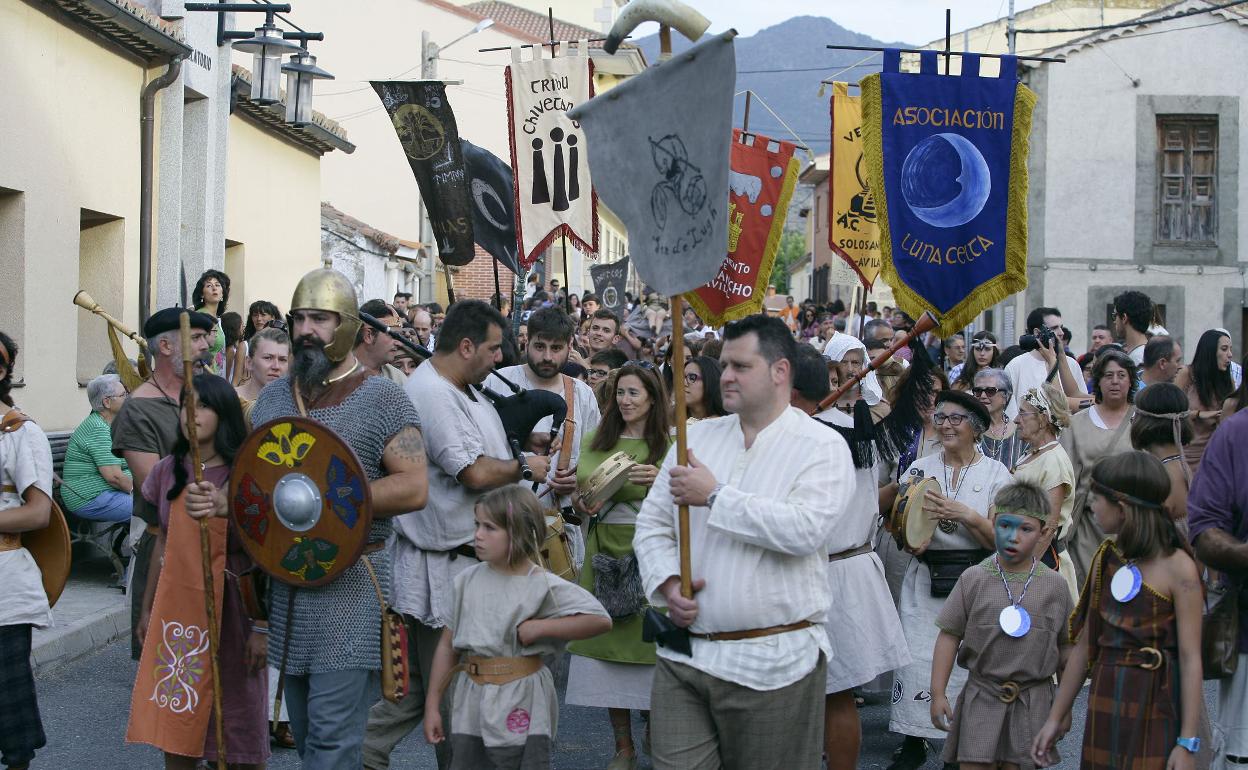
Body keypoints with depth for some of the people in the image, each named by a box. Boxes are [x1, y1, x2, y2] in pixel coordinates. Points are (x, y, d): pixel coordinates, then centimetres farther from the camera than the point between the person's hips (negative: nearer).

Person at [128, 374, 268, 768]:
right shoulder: (167, 472, 6)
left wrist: (262, 626, -12)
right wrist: (147, 609, 18)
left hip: (230, 605, -4)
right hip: (176, 605, 4)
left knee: (239, 731, 2)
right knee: (174, 729, 6)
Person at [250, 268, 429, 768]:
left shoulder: (381, 399, -6)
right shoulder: (272, 398, 12)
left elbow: (414, 487, -14)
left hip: (350, 585, -6)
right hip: (285, 578, 6)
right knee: (303, 728, 15)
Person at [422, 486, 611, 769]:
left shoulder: (544, 586, -9)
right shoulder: (467, 580, 3)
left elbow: (601, 620, -13)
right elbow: (447, 645, 9)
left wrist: (540, 627, -16)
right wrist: (432, 705, 7)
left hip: (520, 707, -4)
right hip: (472, 704, 4)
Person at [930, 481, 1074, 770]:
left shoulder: (1054, 586, 1)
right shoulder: (974, 580, -2)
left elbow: (1066, 648, 8)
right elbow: (949, 636, 1)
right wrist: (938, 694, -3)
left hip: (1032, 702, 0)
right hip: (982, 698, 0)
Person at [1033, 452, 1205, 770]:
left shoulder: (1177, 567, -10)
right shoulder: (1106, 559, 8)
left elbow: (1190, 658, -12)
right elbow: (1085, 643, 12)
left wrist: (1188, 743, -14)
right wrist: (1055, 718, 12)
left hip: (1154, 708, -5)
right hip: (1104, 705, 6)